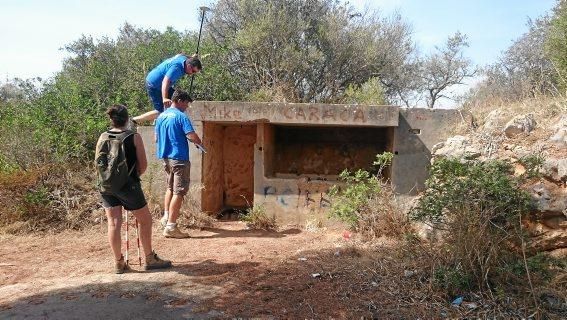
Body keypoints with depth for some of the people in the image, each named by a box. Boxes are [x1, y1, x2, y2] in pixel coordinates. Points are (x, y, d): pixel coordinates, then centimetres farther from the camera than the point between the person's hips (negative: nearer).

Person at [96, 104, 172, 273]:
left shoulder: (103, 137, 5)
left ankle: (119, 263, 14)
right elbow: (143, 164, -6)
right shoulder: (134, 137, -6)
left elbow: (98, 163, 8)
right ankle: (150, 259, 17)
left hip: (106, 185, 4)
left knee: (113, 223, 8)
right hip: (127, 184, -4)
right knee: (145, 220, 10)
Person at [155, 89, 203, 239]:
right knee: (179, 192, -5)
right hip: (179, 158, -8)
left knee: (170, 187, 24)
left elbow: (156, 138, 20)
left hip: (165, 157, 9)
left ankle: (166, 216, 26)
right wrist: (199, 142, -1)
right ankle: (170, 226, -6)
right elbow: (192, 136, -21)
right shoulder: (181, 116, -13)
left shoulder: (161, 116, 12)